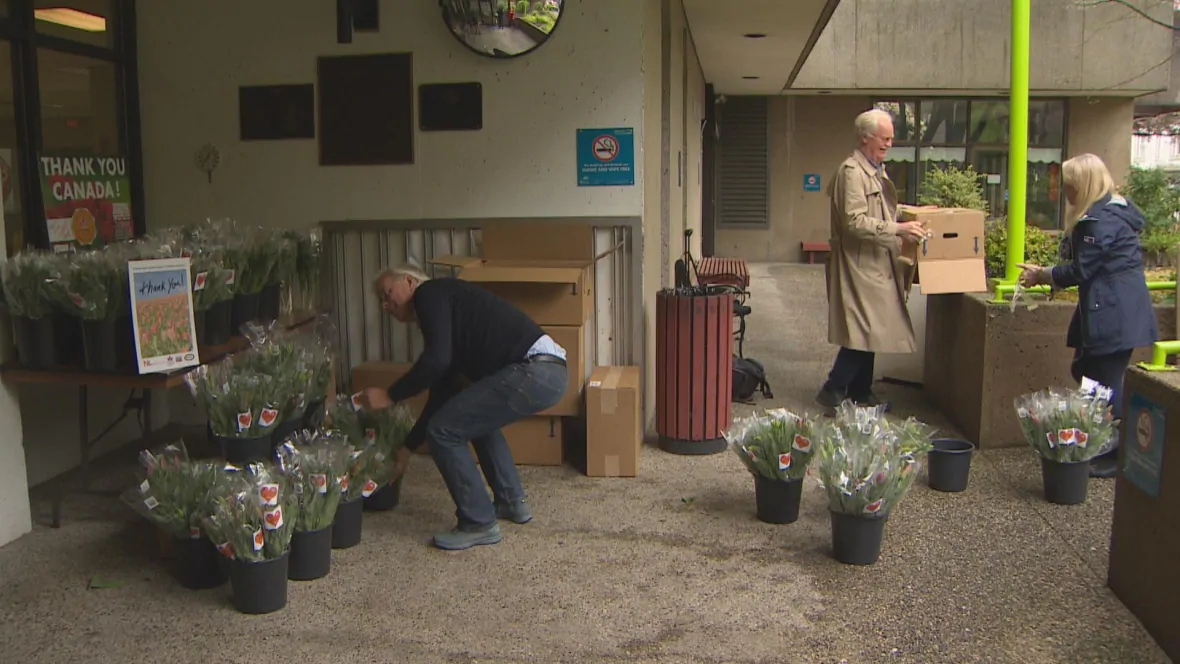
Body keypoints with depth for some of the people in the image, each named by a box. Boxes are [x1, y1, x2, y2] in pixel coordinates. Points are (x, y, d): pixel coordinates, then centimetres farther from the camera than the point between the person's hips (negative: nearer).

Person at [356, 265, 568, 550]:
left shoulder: (429, 293, 2)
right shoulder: (442, 306, 29)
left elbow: (436, 360, -15)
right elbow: (442, 393, 31)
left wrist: (389, 396, -3)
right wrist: (407, 448, 35)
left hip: (534, 373, -10)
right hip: (548, 370, 10)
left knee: (443, 431, -2)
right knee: (477, 417, 33)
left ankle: (479, 524, 8)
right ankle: (512, 503, 36)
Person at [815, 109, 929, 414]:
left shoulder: (877, 170, 17)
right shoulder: (852, 171, -14)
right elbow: (854, 222, -22)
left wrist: (907, 221, 15)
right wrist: (897, 229, -26)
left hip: (876, 265, 10)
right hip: (859, 265, -10)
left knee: (870, 331, 12)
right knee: (864, 330, -11)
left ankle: (860, 392, 20)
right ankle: (833, 390, -4)